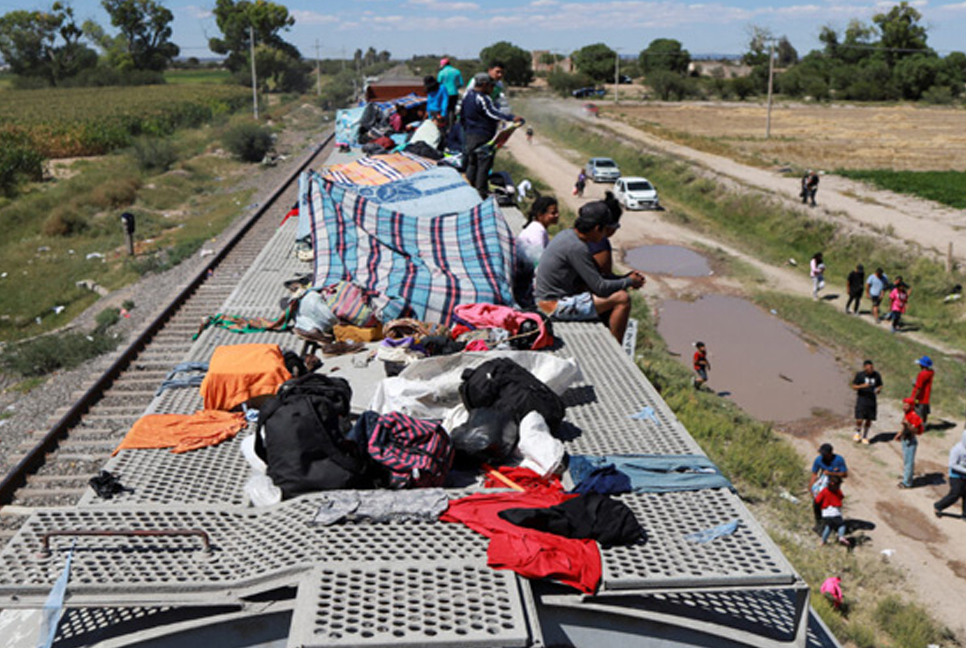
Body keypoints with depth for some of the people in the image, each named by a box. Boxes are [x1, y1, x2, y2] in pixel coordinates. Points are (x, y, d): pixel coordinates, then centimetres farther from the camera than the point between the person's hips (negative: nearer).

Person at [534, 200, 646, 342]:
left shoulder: (567, 234, 7)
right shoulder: (576, 248, -23)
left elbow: (592, 276, 17)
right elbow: (600, 287, -20)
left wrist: (626, 277, 12)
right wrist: (630, 282, -4)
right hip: (556, 306, -10)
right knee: (622, 299, -12)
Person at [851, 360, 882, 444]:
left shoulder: (876, 375, 1)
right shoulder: (860, 375, -8)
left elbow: (880, 385, 13)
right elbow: (854, 386, -5)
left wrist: (878, 389, -10)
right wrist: (862, 386, -24)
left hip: (872, 400, 3)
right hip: (861, 399, -3)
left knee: (869, 420, 7)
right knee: (859, 420, -9)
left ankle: (865, 437, 28)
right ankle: (857, 432, 23)